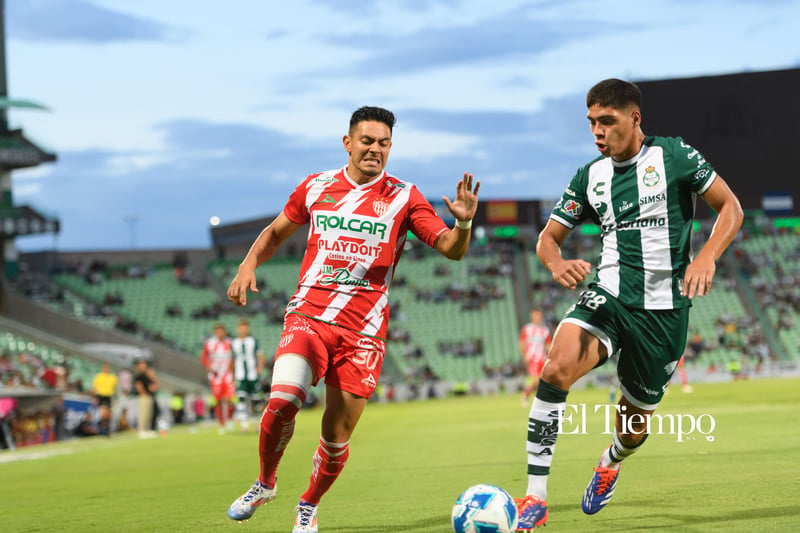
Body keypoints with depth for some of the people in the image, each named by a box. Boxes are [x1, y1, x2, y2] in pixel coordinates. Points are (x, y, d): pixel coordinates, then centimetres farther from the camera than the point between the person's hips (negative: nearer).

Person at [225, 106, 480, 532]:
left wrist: (463, 223, -26)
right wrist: (248, 266, 5)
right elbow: (276, 231, 22)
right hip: (307, 316, 0)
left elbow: (450, 249, -4)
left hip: (363, 330, 0)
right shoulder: (315, 187, 8)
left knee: (337, 434, 0)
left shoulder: (403, 197, 2)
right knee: (282, 401, -23)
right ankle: (264, 484, 4)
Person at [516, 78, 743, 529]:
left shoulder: (673, 156, -4)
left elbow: (731, 208, -1)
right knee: (556, 369, -28)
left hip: (664, 309, -2)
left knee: (636, 418, 9)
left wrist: (706, 257, -19)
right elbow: (549, 237, 13)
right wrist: (556, 263, -12)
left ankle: (611, 464, 49)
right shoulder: (590, 177, 7)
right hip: (609, 294, 2)